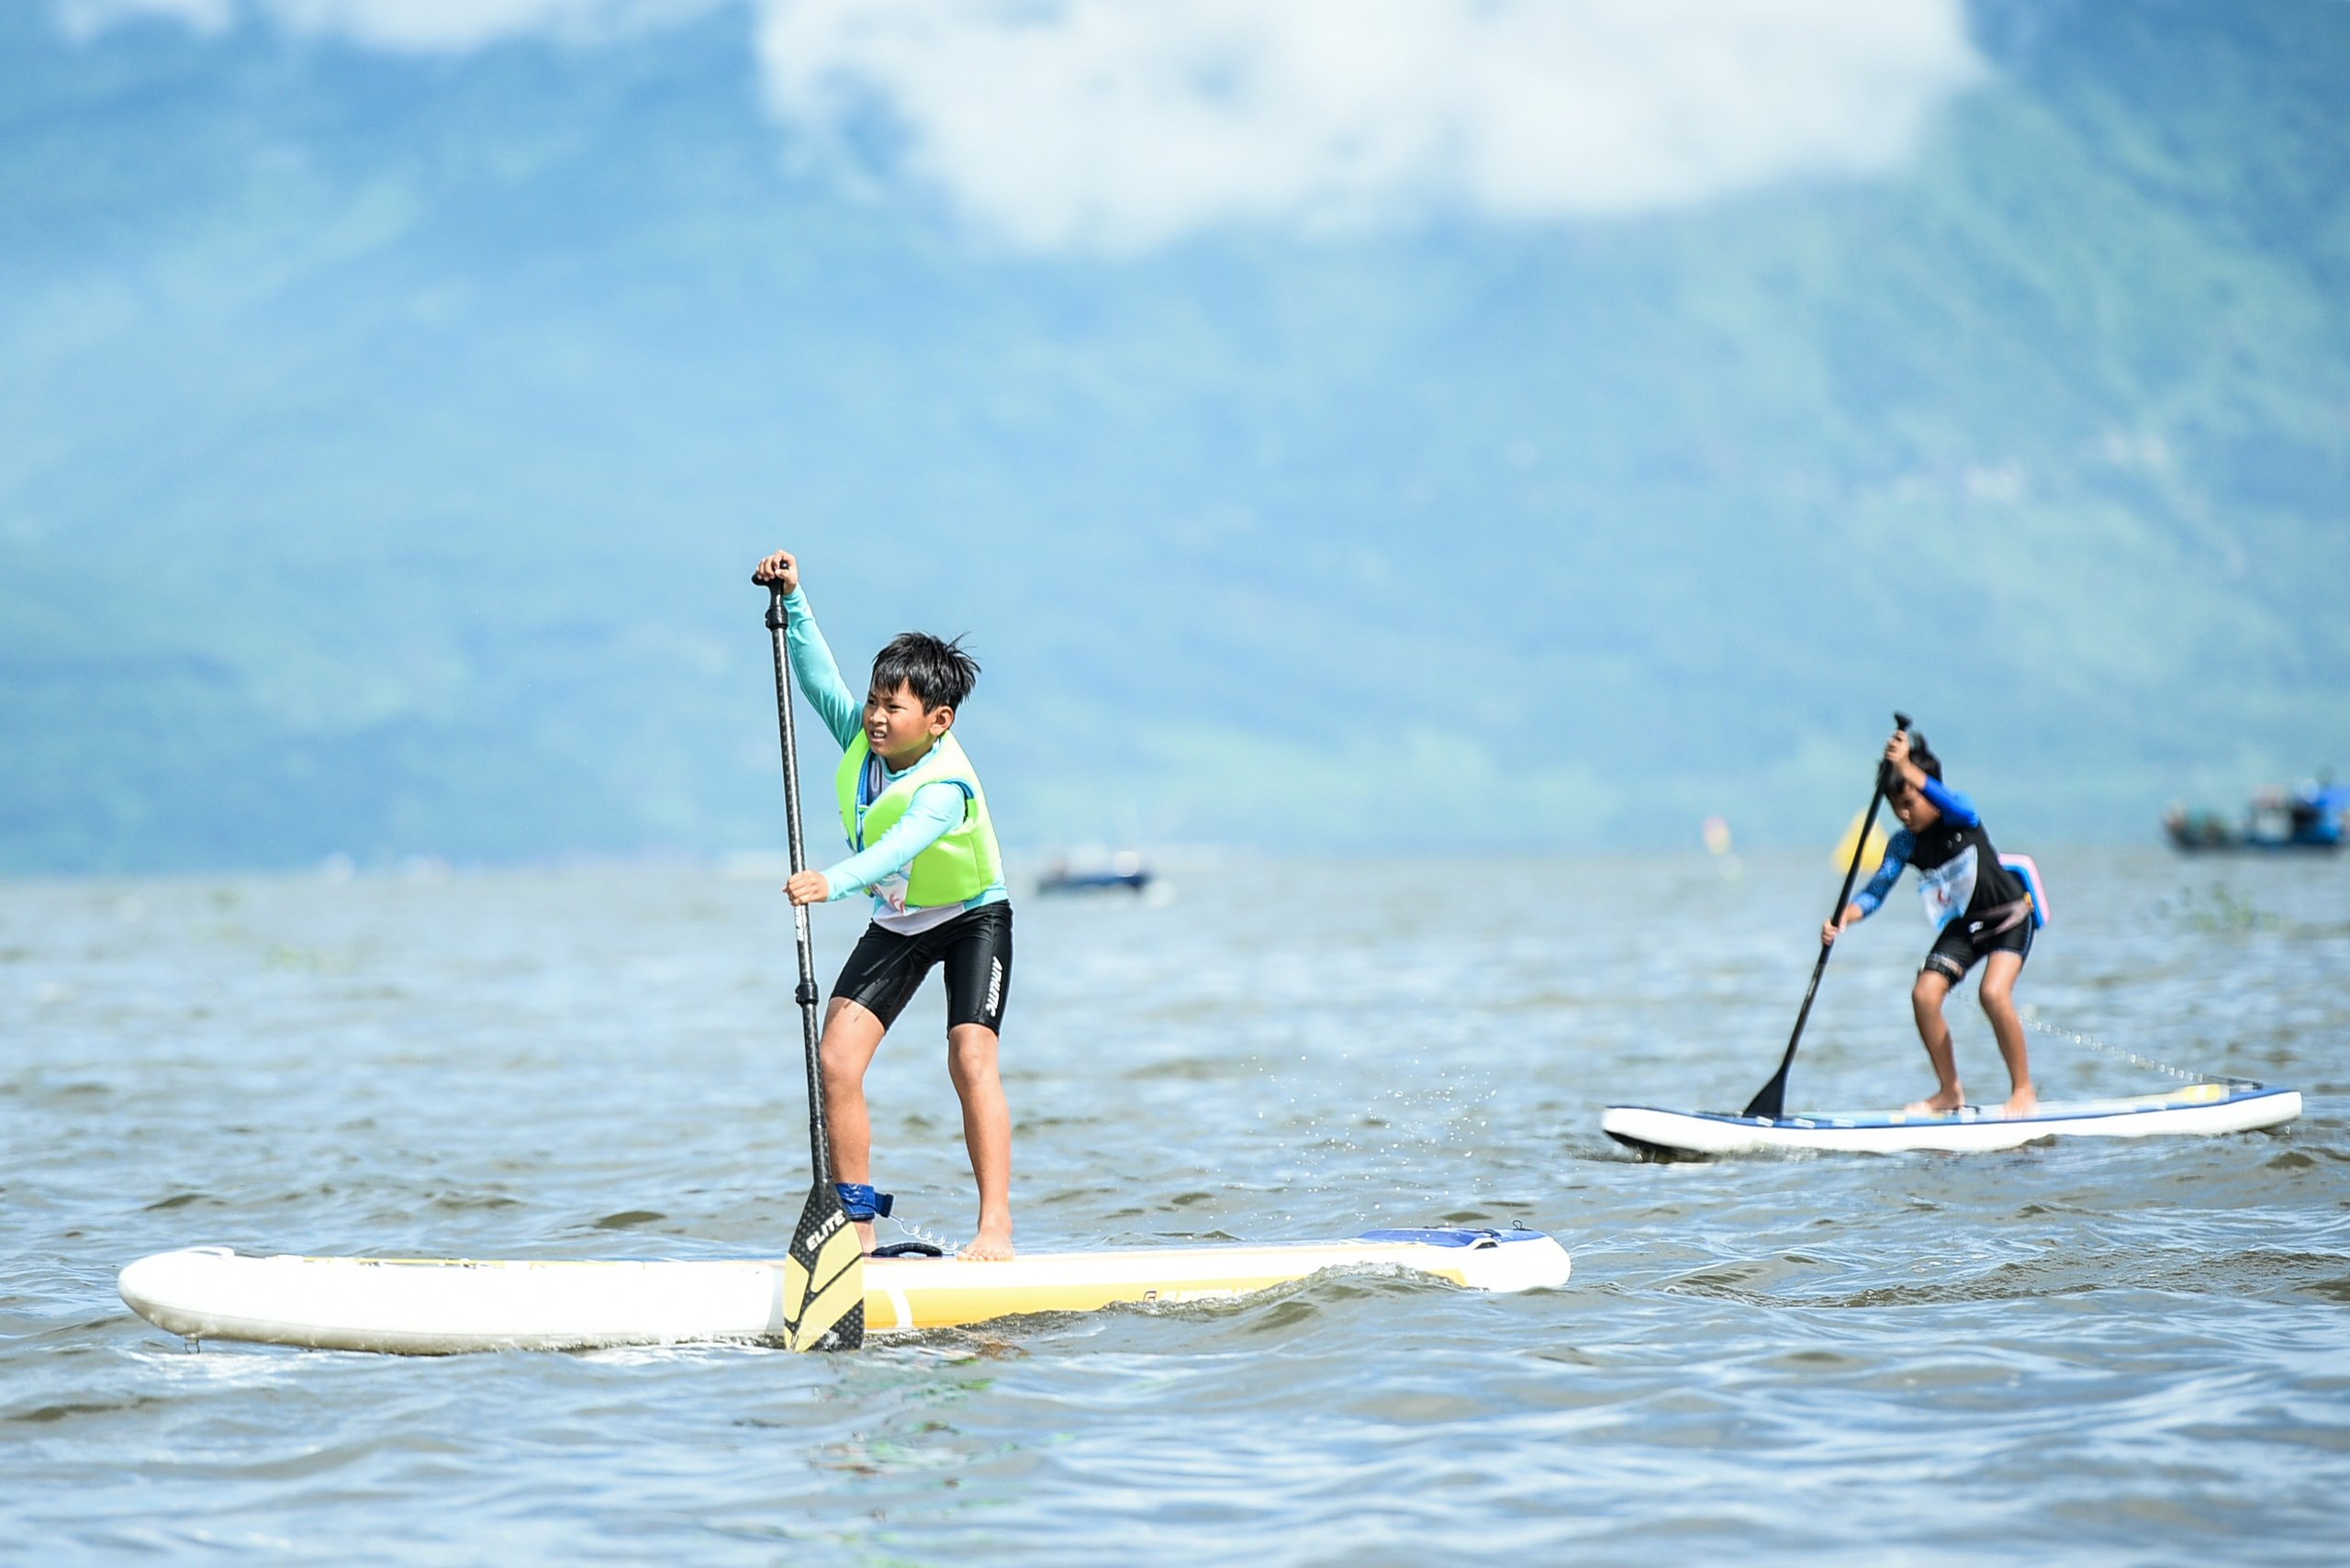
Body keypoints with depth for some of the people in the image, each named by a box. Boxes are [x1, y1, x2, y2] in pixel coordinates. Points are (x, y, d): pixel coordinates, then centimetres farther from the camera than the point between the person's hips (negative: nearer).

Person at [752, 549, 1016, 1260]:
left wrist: (834, 880, -64)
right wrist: (794, 601, -4)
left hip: (974, 917, -6)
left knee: (970, 1058, -23)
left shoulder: (946, 787, -32)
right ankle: (857, 1220, -4)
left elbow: (900, 847, -49)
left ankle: (996, 1226, -21)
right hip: (896, 924, 6)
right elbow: (820, 676, 4)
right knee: (836, 1059, -10)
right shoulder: (859, 734, -12)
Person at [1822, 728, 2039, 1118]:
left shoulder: (1961, 817, -20)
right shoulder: (1904, 844, -7)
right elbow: (1877, 890, -13)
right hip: (1963, 925, 6)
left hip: (2009, 916, -6)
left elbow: (1954, 804, -44)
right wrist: (1844, 917, -33)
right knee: (1925, 994, -9)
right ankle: (1950, 1091, 7)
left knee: (1994, 993, -25)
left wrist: (1906, 768, -56)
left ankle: (2024, 1090, -10)